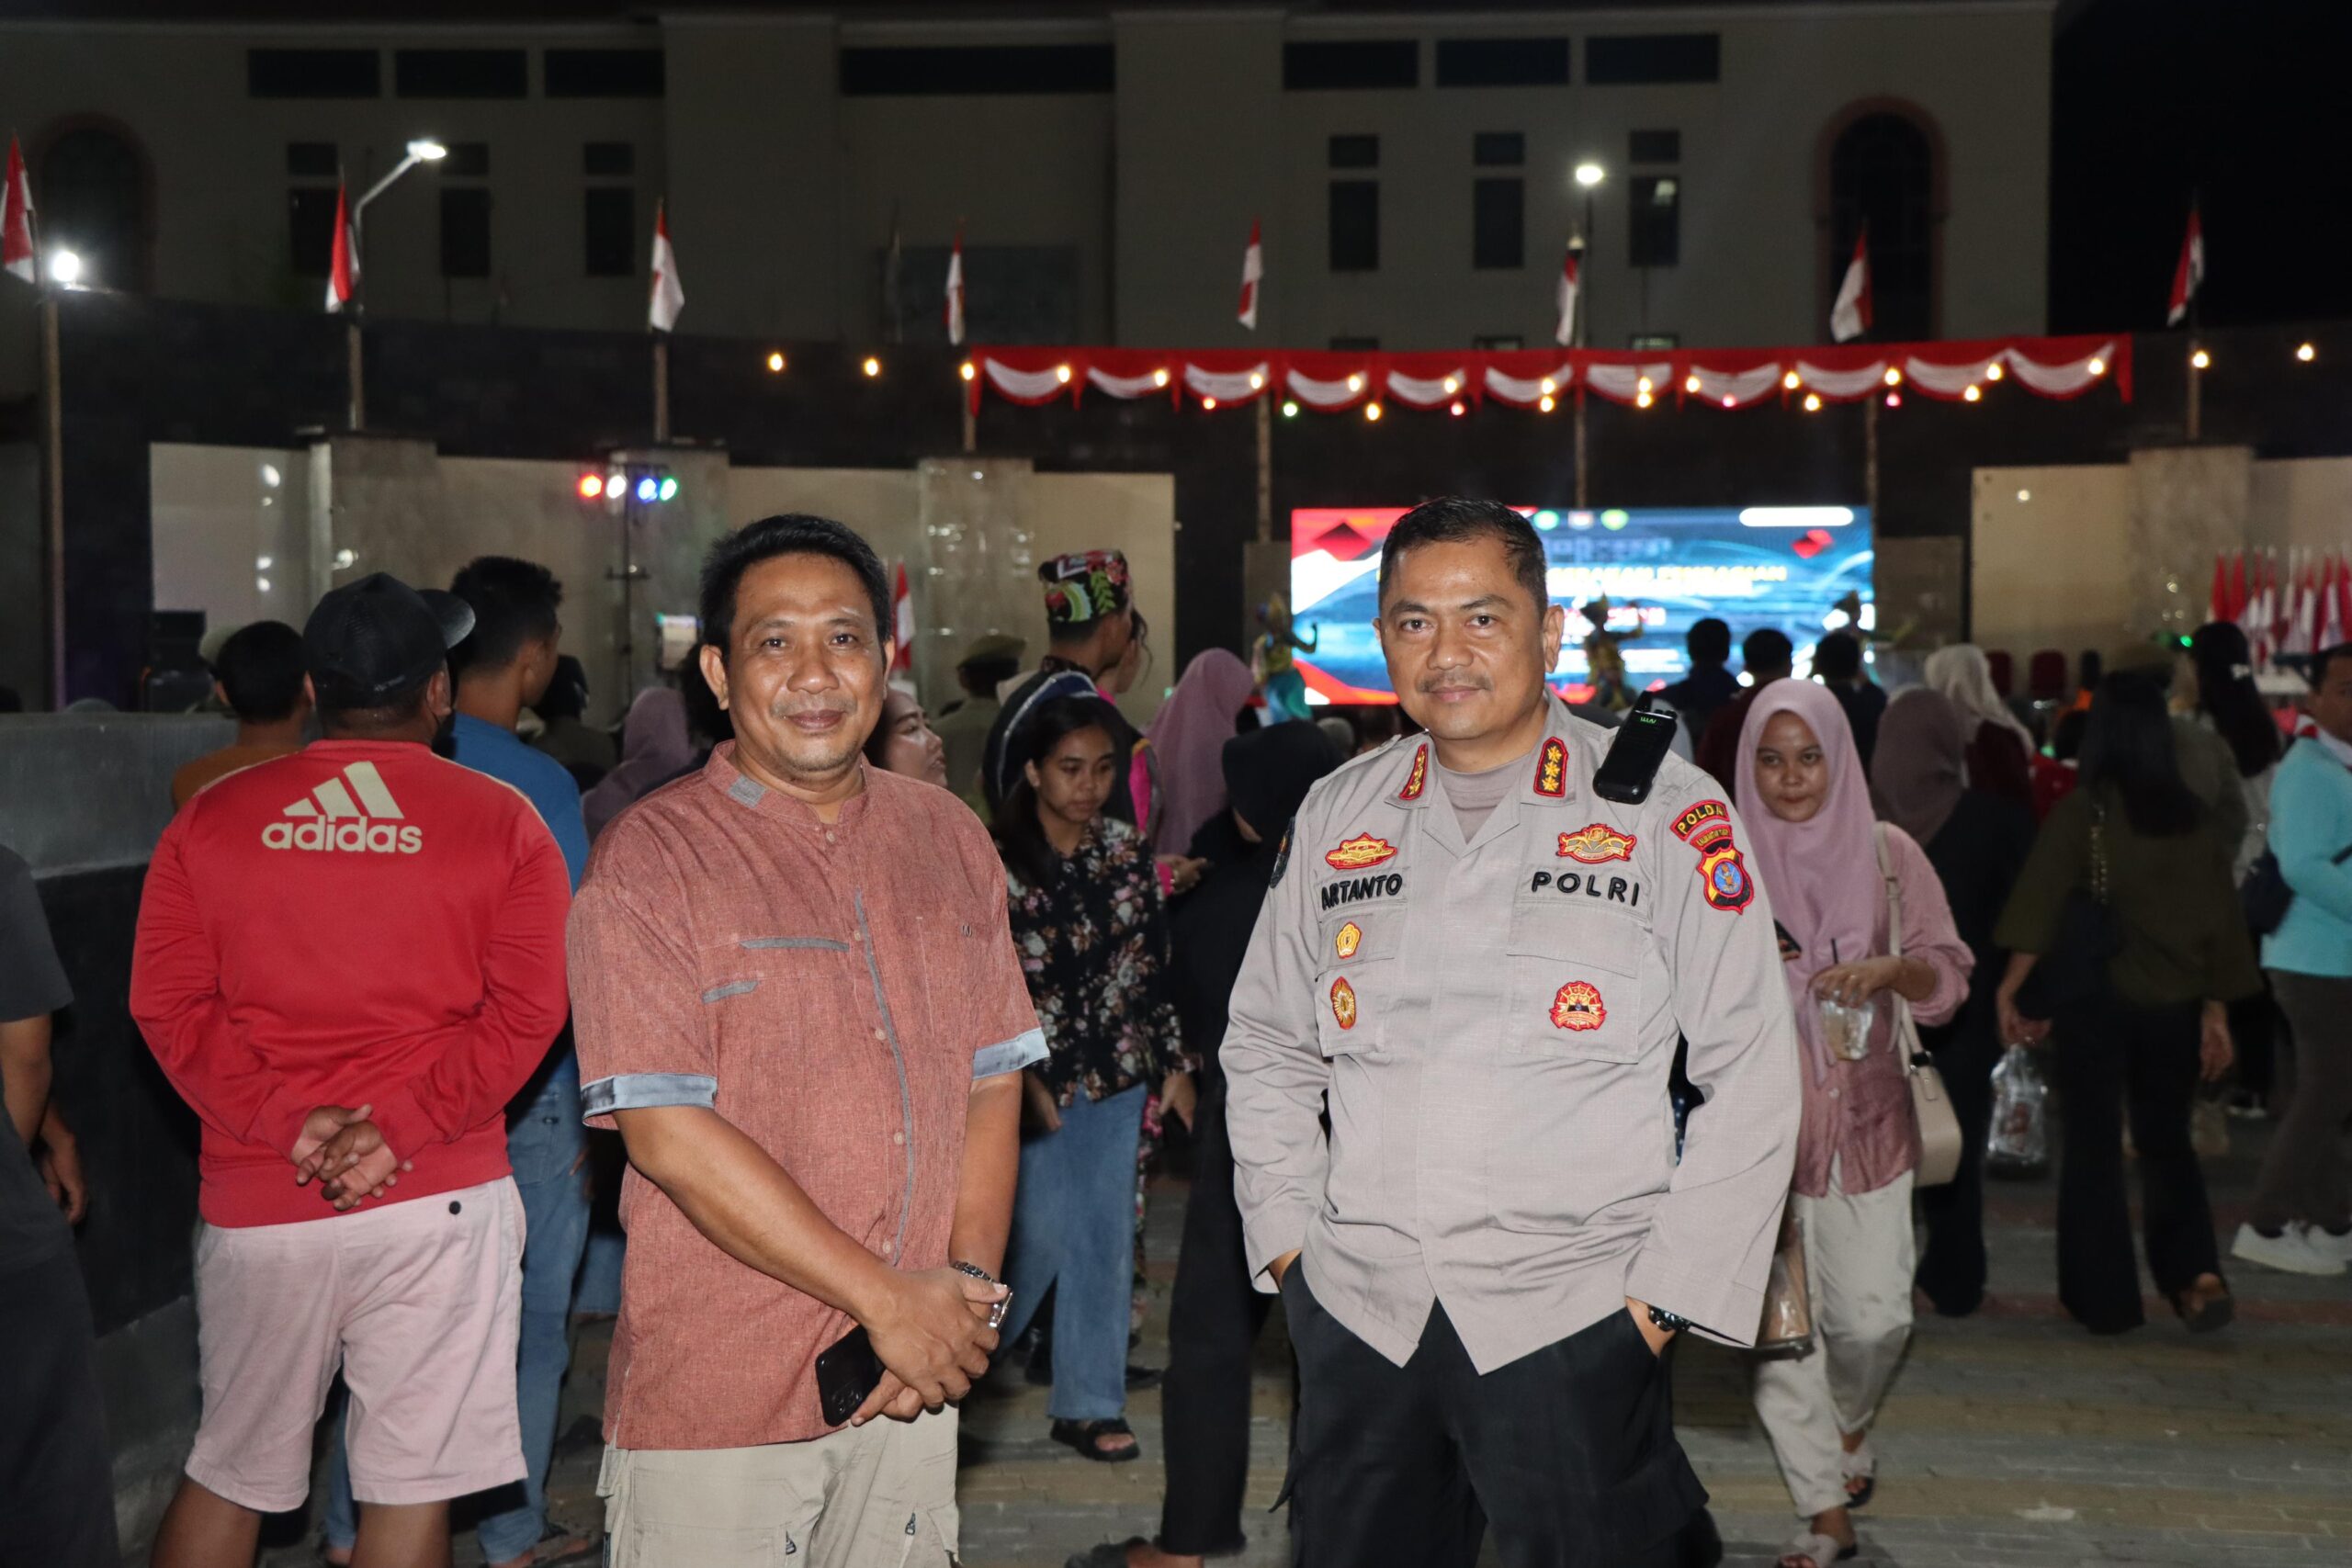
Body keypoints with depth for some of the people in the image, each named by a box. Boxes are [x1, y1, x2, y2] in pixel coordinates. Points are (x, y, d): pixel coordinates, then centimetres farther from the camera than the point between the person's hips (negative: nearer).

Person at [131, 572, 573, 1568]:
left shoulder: (212, 817, 6)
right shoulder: (501, 822, 0)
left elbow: (168, 1003, -1)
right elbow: (524, 1011, -9)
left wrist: (286, 1121, -8)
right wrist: (400, 1129, -11)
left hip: (253, 1201, 3)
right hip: (438, 1197, -2)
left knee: (228, 1472, 18)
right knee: (411, 1486, 6)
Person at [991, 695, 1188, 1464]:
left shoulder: (1128, 850, 3)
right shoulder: (999, 862, -11)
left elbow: (1153, 962, 8)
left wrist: (1172, 1064, 7)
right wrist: (1024, 1080, -14)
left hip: (1118, 1074, 4)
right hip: (1038, 1076, -4)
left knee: (1107, 1236, 7)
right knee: (1043, 1232, -2)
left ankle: (1089, 1402, 19)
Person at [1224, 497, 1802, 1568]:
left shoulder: (1667, 814, -4)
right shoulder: (1335, 818, 8)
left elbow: (1752, 1073, -4)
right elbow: (1265, 1047, 16)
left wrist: (1670, 1295, -8)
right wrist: (1286, 1238, 6)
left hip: (1574, 1324, -3)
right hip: (1355, 1318, 4)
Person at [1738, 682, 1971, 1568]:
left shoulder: (1887, 853, 2)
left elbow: (1949, 974, 1)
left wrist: (1890, 969, -19)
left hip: (1865, 1116, 1)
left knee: (1873, 1316, 1)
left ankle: (1849, 1426, 35)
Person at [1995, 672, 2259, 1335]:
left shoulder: (2081, 812, -9)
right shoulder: (2190, 817, 1)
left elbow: (2040, 904, -17)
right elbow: (2218, 919, 3)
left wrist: (2009, 989, -14)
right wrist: (2216, 1011, 9)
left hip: (2098, 999, -3)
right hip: (2175, 1005, 3)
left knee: (2094, 1147, 8)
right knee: (2167, 1142, 18)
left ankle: (2106, 1298, 10)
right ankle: (2197, 1272, 3)